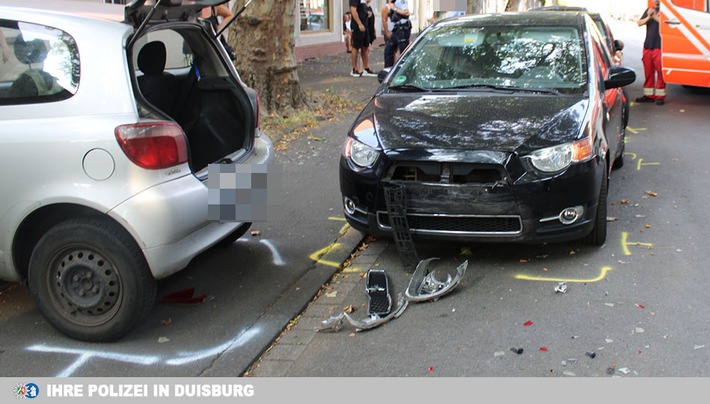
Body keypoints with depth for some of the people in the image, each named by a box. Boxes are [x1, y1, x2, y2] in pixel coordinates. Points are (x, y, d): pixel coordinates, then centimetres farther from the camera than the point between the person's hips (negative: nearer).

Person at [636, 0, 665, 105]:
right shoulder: (648, 11, 18)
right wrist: (648, 17, -7)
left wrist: (655, 16, -13)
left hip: (659, 45, -5)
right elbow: (640, 23, 9)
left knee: (660, 71, -5)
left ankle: (660, 96, -2)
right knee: (648, 71, 8)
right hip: (648, 45, 6)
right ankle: (649, 95, 15)